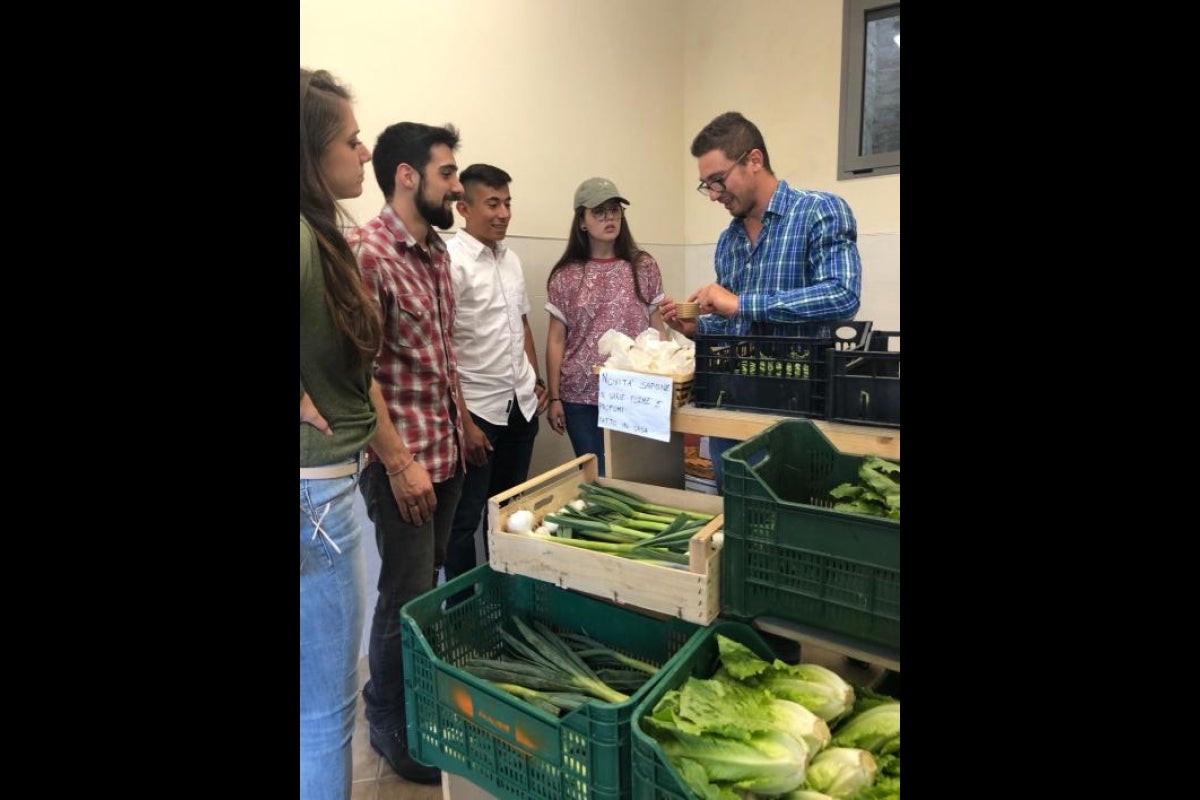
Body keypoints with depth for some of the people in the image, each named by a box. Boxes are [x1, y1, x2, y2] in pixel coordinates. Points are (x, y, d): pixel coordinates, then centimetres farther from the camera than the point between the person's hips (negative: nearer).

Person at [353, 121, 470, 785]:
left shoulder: (436, 250, 11)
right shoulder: (366, 252, -16)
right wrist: (399, 463, -18)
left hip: (448, 450, 8)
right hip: (402, 458, -7)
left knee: (429, 581, 17)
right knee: (408, 595, 4)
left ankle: (419, 695, 37)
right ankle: (389, 722, 28)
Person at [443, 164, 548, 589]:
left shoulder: (510, 258, 9)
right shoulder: (450, 261, -14)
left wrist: (537, 380, 16)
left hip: (521, 405, 7)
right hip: (476, 409, -7)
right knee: (465, 518, 6)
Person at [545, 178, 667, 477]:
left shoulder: (643, 267, 4)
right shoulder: (565, 276, 1)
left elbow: (657, 329, 6)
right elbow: (556, 341, 2)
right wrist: (554, 398, 0)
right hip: (581, 398, 0)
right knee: (595, 475, 7)